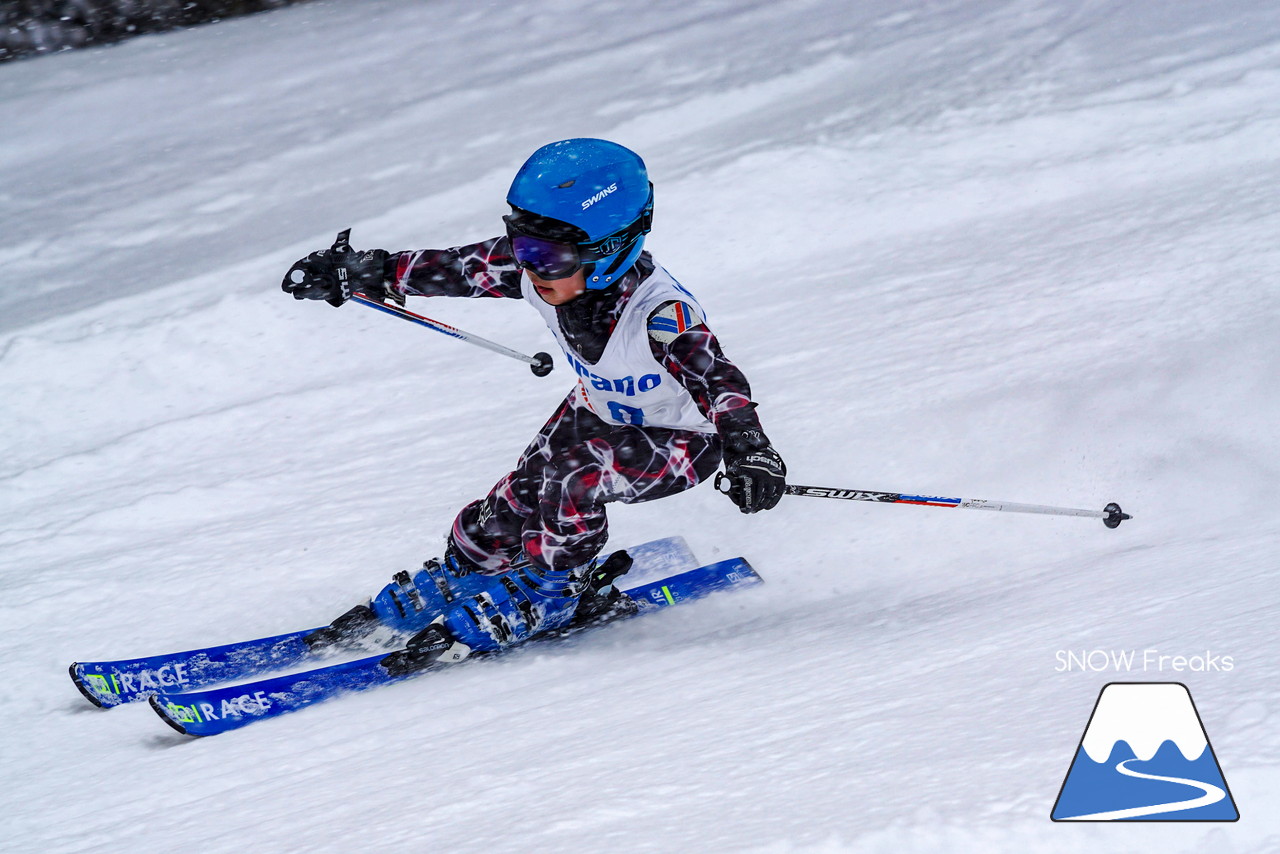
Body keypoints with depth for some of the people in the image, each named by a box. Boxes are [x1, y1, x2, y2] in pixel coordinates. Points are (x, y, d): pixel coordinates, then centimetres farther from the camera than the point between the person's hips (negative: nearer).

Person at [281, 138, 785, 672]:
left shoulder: (661, 314, -39)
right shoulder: (533, 272, -22)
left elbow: (716, 379, -48)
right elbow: (453, 268, -9)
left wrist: (749, 452, -66)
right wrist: (356, 273, -5)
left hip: (682, 442, -6)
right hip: (598, 413, 6)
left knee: (571, 478, -30)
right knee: (508, 508, -1)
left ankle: (555, 594, -8)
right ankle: (438, 591, 24)